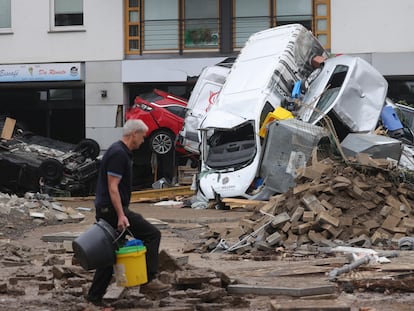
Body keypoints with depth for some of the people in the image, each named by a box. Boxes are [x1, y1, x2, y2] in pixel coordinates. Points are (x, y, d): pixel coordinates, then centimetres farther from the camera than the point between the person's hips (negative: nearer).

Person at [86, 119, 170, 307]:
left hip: (105, 210, 10)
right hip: (113, 209, -10)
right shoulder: (119, 154, -16)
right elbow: (112, 187, -22)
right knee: (152, 234, -5)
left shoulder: (121, 152, 16)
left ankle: (95, 296, 15)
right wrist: (121, 215, -25)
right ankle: (149, 280, -5)